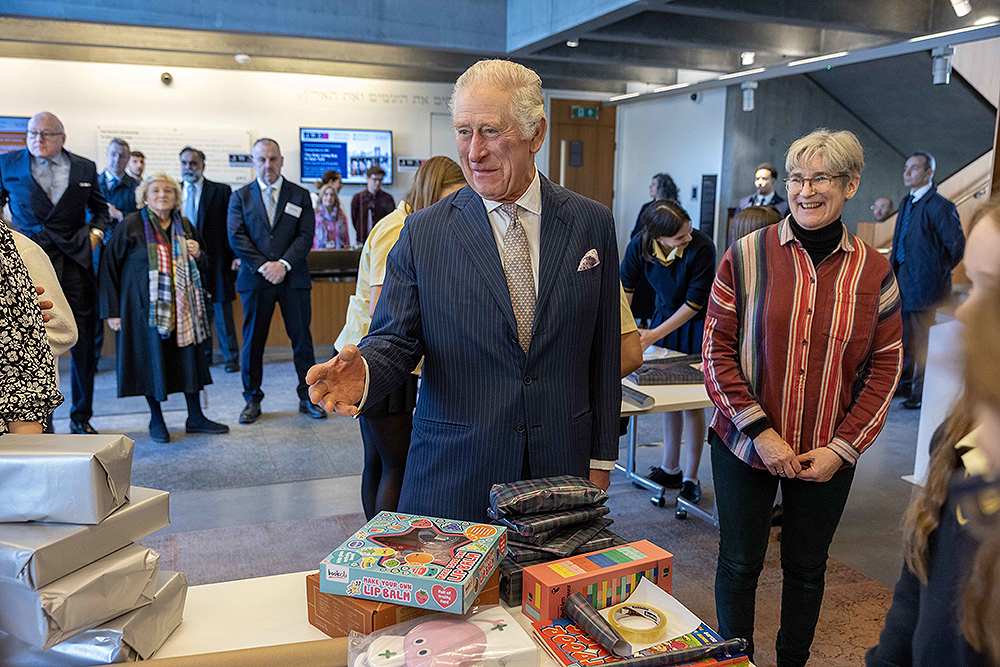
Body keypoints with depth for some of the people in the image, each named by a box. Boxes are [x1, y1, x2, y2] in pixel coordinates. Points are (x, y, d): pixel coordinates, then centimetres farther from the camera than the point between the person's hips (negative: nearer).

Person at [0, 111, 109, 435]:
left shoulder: (85, 168, 9)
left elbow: (100, 208, 22)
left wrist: (95, 232, 4)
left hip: (75, 261, 1)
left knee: (83, 344, 5)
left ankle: (81, 418, 19)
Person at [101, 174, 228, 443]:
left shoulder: (184, 226, 9)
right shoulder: (130, 225, -5)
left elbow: (203, 265, 20)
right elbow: (109, 266, -5)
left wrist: (198, 256, -5)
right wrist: (112, 310, -9)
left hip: (182, 306, 4)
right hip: (144, 306, -4)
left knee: (188, 357, 6)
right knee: (151, 358, 2)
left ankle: (195, 417, 17)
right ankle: (156, 420, 17)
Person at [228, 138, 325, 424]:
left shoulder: (300, 195, 8)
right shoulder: (240, 197, 9)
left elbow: (306, 236, -1)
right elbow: (237, 237, -1)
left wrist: (284, 264, -14)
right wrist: (263, 266, -13)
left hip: (293, 278, 0)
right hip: (255, 279, 0)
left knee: (302, 337, 3)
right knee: (253, 340, 5)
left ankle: (308, 397, 15)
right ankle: (252, 400, 17)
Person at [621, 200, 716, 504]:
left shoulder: (702, 247, -27)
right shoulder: (640, 245, -17)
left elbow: (695, 301, -22)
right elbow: (624, 286, -3)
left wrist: (655, 335, -21)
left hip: (697, 325, -4)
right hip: (666, 315, 4)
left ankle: (691, 478, 11)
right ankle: (670, 468, 21)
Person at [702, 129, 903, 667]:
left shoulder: (874, 272, 0)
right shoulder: (746, 255, -6)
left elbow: (885, 368, 3)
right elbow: (716, 349, -7)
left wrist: (842, 448, -6)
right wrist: (759, 430, -14)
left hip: (827, 456, 2)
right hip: (745, 444, -1)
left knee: (807, 567, 17)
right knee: (739, 564, 11)